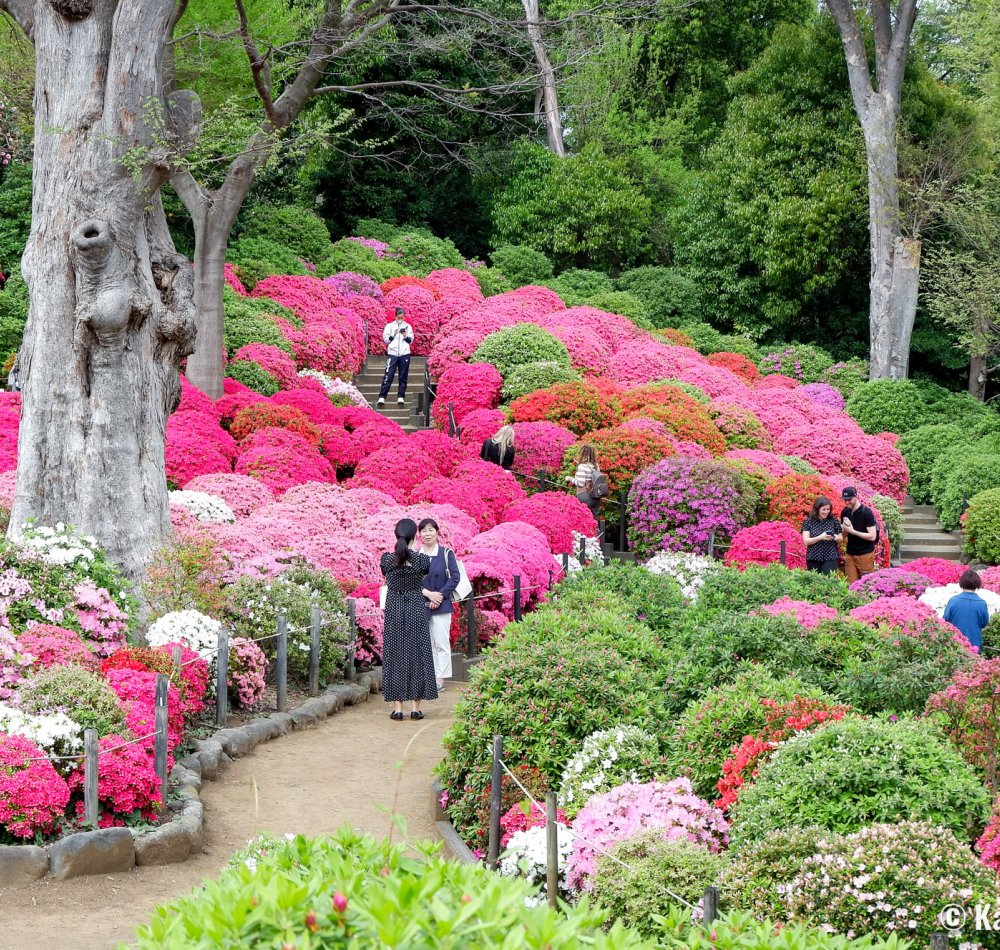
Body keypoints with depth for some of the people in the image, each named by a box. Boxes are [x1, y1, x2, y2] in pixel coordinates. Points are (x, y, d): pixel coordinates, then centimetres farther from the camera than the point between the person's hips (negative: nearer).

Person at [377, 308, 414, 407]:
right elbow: (385, 339, 5)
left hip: (404, 354, 2)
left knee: (403, 377, 3)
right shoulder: (389, 326, 10)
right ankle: (382, 397, -10)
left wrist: (405, 336, -10)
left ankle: (401, 397, 8)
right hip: (392, 353, -2)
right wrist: (393, 335, -12)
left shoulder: (408, 326, 13)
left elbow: (411, 340, 10)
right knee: (388, 376, -9)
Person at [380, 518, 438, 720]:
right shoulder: (422, 559, -9)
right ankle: (416, 707, 6)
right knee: (417, 656, 6)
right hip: (417, 610, -1)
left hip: (394, 611, 1)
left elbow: (388, 578, 6)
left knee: (395, 656, 6)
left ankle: (397, 708, 4)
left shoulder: (387, 559, -6)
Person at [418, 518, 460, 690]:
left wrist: (440, 596, -11)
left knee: (441, 643, -2)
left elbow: (455, 577, -3)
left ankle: (440, 679, 2)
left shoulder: (446, 553, 0)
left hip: (441, 605, -2)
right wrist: (428, 593, -12)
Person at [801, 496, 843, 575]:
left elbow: (840, 539, 11)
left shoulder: (833, 521, 3)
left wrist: (836, 538, -12)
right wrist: (820, 537, -21)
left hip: (830, 558, 0)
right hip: (813, 559, 0)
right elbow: (806, 541, -7)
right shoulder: (808, 521, -1)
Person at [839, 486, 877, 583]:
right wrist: (845, 528, -9)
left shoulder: (866, 512, -12)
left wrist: (852, 531, -18)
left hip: (865, 554, -5)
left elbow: (872, 536, -16)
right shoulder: (845, 512, 5)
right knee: (851, 584, -1)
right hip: (850, 554, 5)